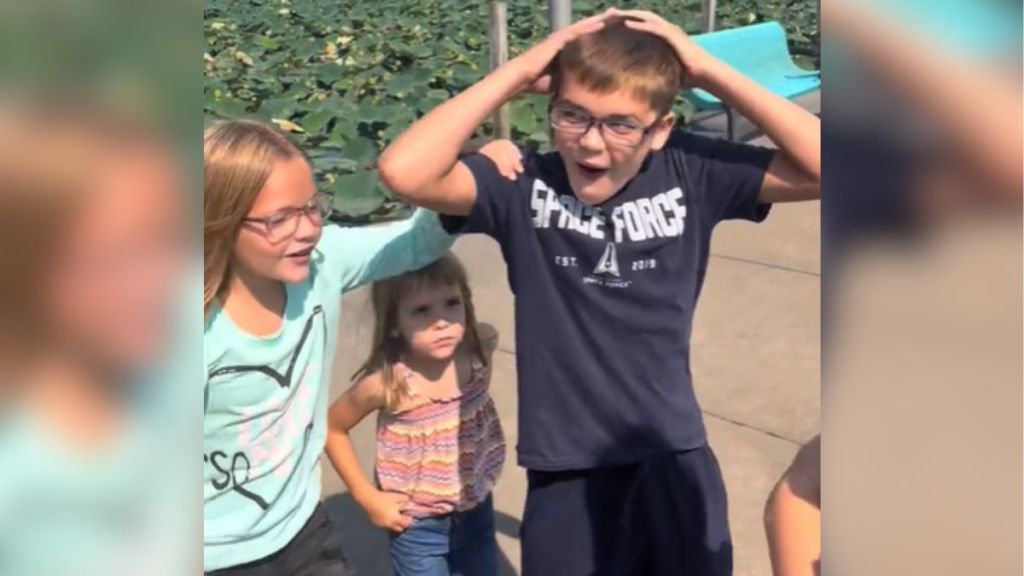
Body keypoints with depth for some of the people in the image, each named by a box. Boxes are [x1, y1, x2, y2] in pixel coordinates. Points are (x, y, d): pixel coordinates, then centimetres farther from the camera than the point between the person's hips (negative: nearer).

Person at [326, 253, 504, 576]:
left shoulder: (480, 348, -17)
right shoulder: (386, 383, -26)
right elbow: (333, 428, -10)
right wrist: (366, 496, -9)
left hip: (476, 511, 4)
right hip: (417, 526, -3)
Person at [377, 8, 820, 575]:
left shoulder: (692, 174, -6)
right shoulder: (524, 185, -11)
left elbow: (819, 166, -14)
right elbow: (403, 171, -25)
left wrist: (709, 72, -18)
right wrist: (516, 73, -21)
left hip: (674, 458, 2)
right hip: (567, 468, -1)